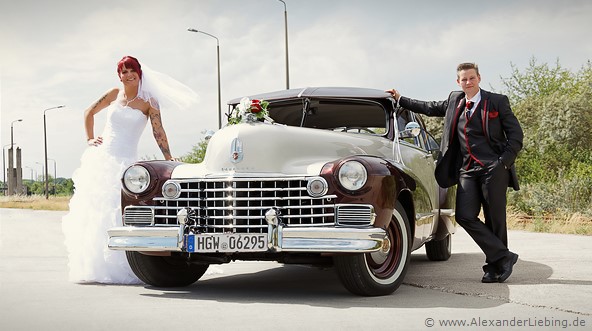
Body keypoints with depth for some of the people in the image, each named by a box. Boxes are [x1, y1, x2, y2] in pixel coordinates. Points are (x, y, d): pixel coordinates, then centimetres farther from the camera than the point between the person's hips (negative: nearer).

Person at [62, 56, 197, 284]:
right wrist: (89, 139, 13)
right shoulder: (114, 94, 8)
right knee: (94, 213, 3)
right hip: (102, 157, 3)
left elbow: (158, 132, -8)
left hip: (126, 162, -3)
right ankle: (93, 266, 11)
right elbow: (89, 113, 21)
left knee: (118, 215, -12)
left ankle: (118, 268, -7)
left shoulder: (148, 101, -1)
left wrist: (168, 158, -17)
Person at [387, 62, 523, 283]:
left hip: (493, 168, -4)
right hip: (467, 170, 4)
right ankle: (504, 257, -5)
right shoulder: (454, 101, 16)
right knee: (465, 216, -12)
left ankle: (494, 267, 9)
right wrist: (400, 99, 31)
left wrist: (504, 162, -7)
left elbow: (516, 134, 3)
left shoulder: (497, 101, 4)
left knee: (495, 219, -3)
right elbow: (430, 108, 31)